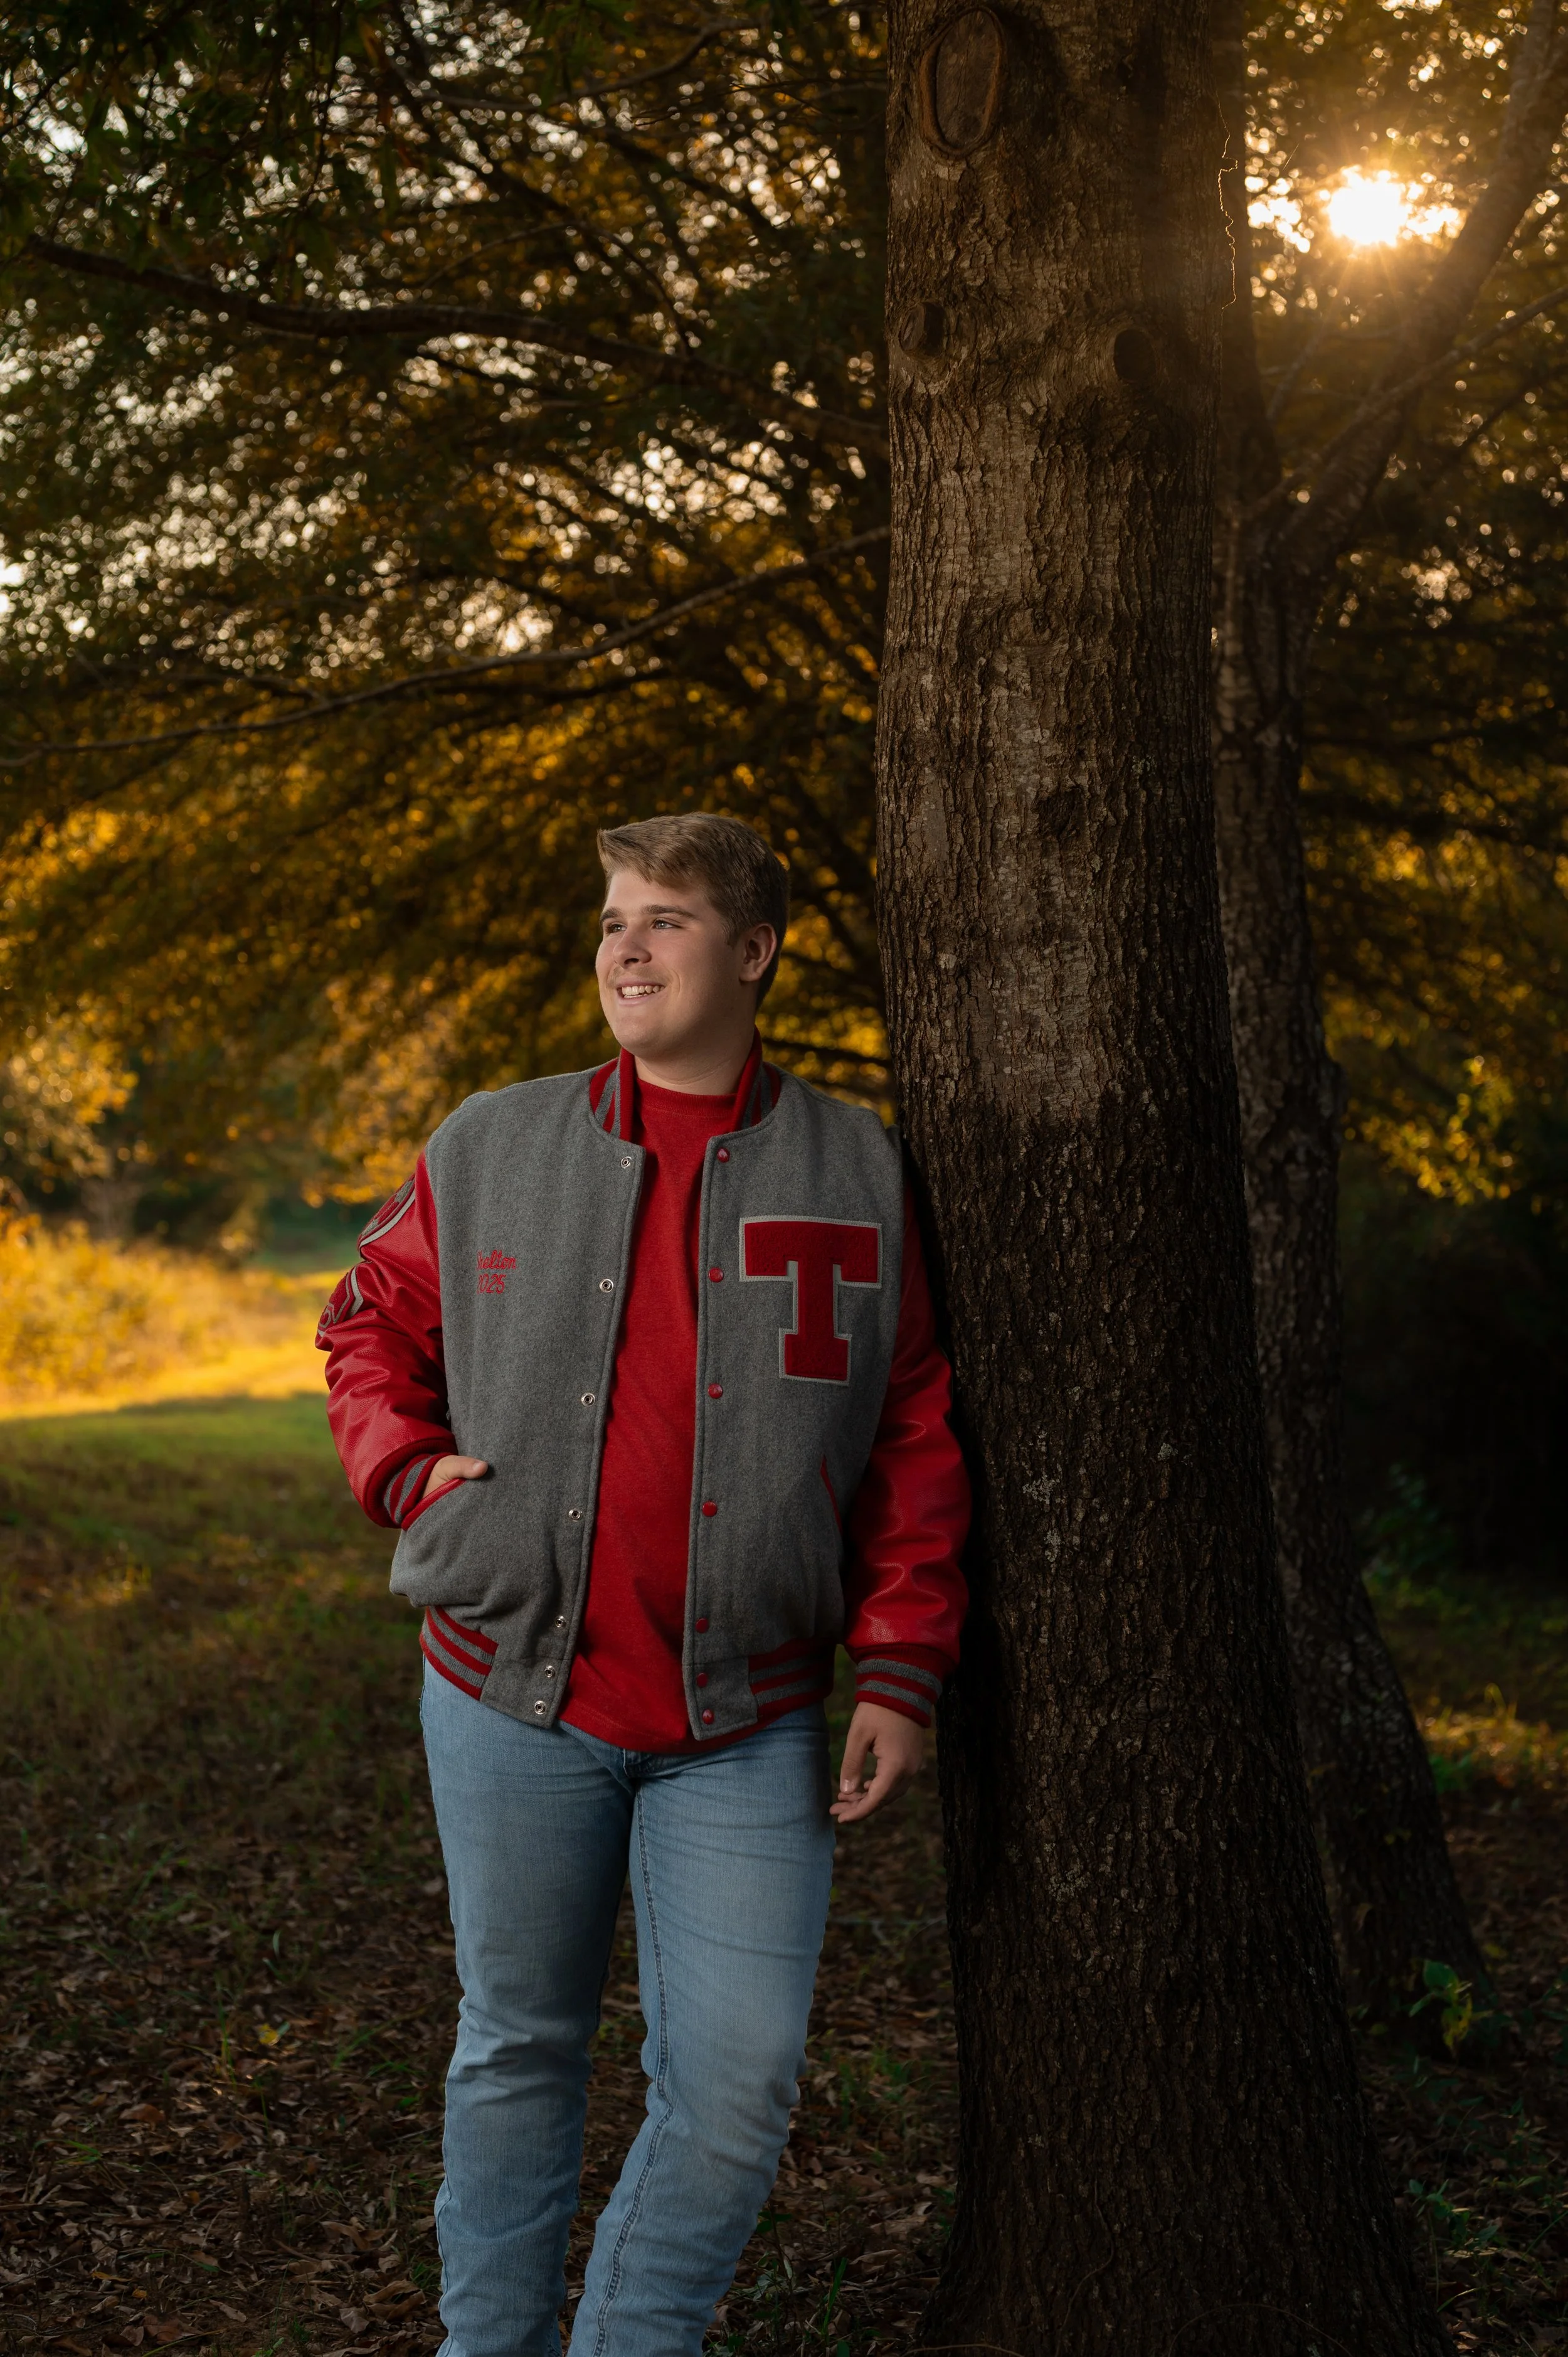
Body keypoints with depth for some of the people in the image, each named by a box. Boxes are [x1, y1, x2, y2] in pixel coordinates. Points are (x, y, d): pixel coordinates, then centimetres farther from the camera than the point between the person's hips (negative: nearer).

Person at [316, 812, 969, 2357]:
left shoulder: (859, 1178, 3)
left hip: (747, 1725, 0)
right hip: (512, 1697, 1)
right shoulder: (488, 1151, 5)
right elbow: (372, 1325, 17)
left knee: (738, 2086, -3)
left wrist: (898, 1676, -2)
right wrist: (408, 1465, -1)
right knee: (520, 2049, 13)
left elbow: (915, 1446, 4)